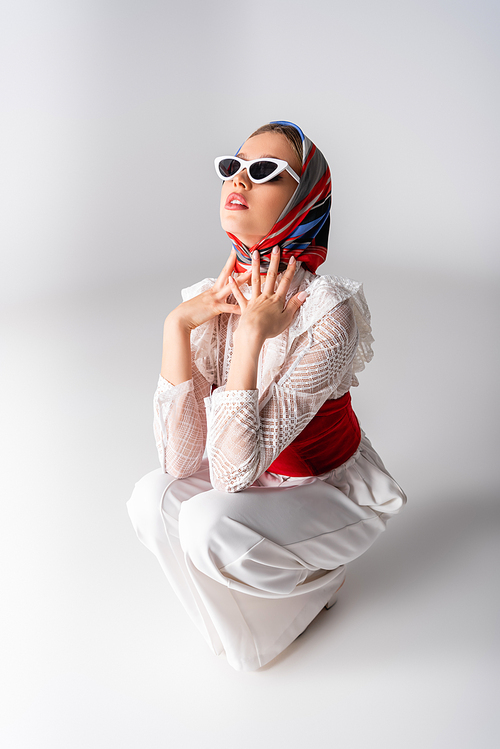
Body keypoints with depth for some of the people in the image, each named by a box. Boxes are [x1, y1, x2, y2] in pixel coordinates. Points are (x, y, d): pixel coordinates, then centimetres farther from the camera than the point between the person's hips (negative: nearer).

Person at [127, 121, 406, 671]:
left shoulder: (327, 312, -31)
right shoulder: (212, 300, -13)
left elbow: (233, 472, -34)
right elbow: (180, 460, -20)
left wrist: (252, 335, -35)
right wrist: (177, 326, -25)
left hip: (333, 495, -5)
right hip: (261, 484, 5)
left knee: (208, 522, -29)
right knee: (152, 497, -19)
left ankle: (315, 579, 5)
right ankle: (241, 618, 8)